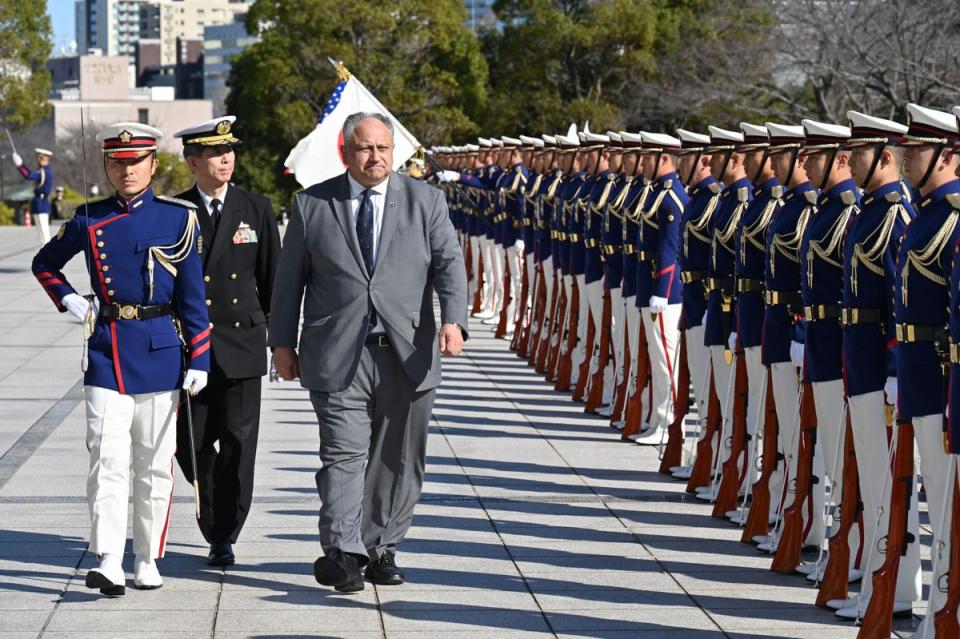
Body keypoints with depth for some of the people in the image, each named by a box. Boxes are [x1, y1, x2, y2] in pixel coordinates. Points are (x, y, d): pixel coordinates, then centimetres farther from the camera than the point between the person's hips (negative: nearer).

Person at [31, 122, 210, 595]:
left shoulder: (178, 218, 1)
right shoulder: (89, 220, 4)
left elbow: (193, 296, 2)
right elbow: (44, 263, 22)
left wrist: (198, 360, -3)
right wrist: (68, 300, 5)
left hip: (160, 351, 0)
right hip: (107, 351, 0)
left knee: (155, 463, 7)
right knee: (108, 458, -11)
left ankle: (147, 561, 18)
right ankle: (109, 565, -15)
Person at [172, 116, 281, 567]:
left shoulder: (256, 209, 4)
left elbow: (272, 277, 8)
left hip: (242, 344, 0)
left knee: (237, 444, -3)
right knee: (191, 445, 5)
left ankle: (224, 537, 6)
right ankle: (217, 522, 30)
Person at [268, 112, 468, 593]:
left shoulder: (425, 201, 7)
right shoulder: (312, 205, 7)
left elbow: (448, 263, -2)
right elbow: (289, 278, 10)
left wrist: (453, 320, -18)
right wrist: (282, 342, 7)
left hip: (407, 355, 2)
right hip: (338, 355, -2)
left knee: (398, 459, 7)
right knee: (344, 454, -10)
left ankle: (381, 550, 17)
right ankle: (343, 553, -11)